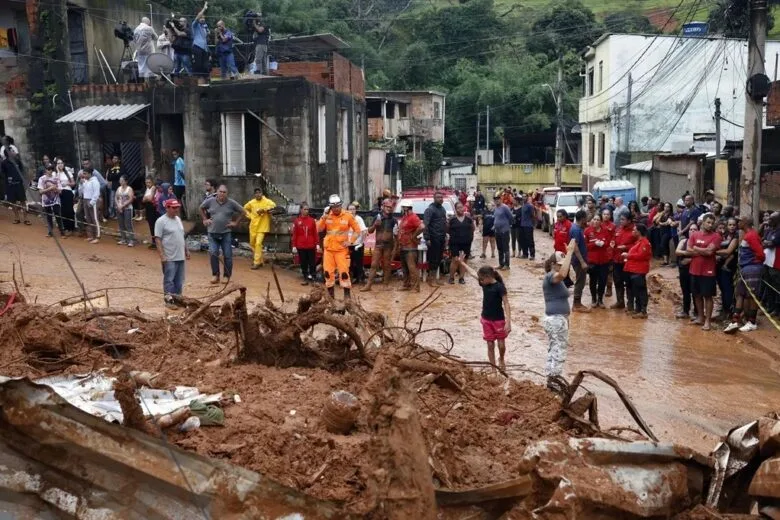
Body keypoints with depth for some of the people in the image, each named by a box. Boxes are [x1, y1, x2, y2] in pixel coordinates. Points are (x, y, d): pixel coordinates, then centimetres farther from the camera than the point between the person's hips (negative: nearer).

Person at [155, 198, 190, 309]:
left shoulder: (178, 219, 13)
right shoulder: (161, 221, -12)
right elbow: (157, 239, -15)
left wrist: (186, 250, 20)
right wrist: (162, 255, -20)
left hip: (180, 256, 8)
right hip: (169, 258, -8)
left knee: (179, 280, 12)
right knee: (169, 279, -2)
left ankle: (177, 298, 21)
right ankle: (169, 300, 4)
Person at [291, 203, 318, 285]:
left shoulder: (312, 220, 1)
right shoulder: (297, 221, -1)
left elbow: (315, 233, 3)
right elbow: (294, 234, 1)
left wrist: (317, 244, -1)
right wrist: (294, 246, -2)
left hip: (311, 246, 0)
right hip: (301, 246, 0)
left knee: (312, 262, 1)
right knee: (303, 263, 8)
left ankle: (312, 277, 9)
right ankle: (306, 278, 18)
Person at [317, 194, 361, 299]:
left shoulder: (348, 216, -4)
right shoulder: (327, 216, 3)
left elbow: (357, 230, 1)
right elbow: (319, 229, -4)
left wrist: (350, 241, -8)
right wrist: (324, 217, -15)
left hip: (342, 249, -3)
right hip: (328, 249, 3)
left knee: (344, 272, -9)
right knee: (328, 272, 7)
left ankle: (347, 294, 1)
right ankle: (330, 294, 20)